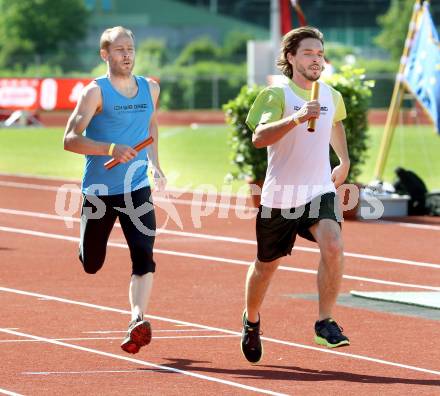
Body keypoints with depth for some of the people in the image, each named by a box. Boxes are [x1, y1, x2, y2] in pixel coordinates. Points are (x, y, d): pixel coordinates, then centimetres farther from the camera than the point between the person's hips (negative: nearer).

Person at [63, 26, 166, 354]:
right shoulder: (96, 92, -11)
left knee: (144, 258, -18)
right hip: (99, 190, -3)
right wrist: (112, 149, -32)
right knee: (91, 265, 12)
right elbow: (70, 139, -19)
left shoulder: (151, 89, 5)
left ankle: (138, 322, -26)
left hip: (137, 189, 3)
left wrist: (154, 163, 17)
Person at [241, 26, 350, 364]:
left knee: (333, 246, -26)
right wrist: (296, 118, -41)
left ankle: (325, 323, -18)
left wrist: (344, 162, 32)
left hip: (320, 192, 3)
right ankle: (251, 320, 42)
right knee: (266, 266, 13)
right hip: (279, 196, -3)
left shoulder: (332, 96, 5)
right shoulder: (276, 94, -12)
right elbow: (259, 137, -29)